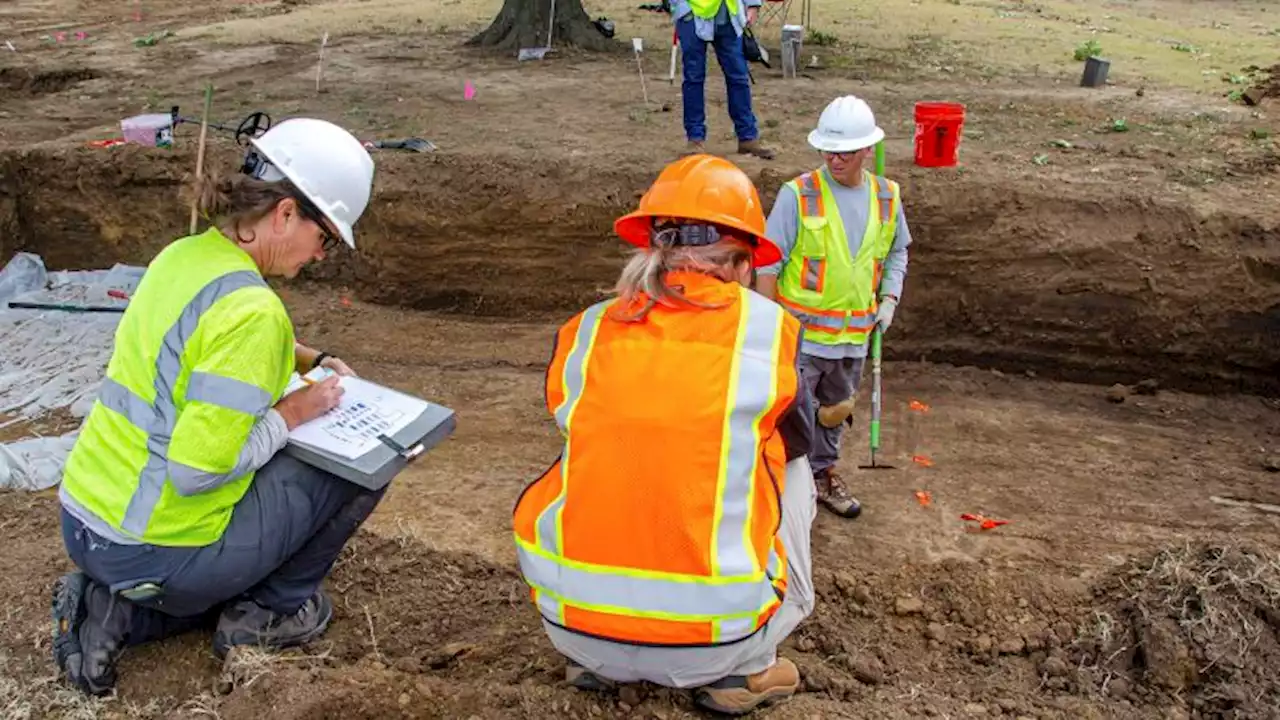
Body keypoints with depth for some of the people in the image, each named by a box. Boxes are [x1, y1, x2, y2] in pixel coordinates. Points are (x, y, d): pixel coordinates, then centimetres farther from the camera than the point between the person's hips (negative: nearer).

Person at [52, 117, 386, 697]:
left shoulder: (184, 254, 2)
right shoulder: (249, 309, -25)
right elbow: (197, 470, -28)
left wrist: (308, 361, 12)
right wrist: (290, 414, -15)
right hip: (155, 555, -9)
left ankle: (111, 609, 13)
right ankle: (273, 612, 12)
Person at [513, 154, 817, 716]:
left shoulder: (583, 333, 0)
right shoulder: (768, 328, -5)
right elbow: (798, 438, 13)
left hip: (572, 622, 2)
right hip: (718, 636, -2)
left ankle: (592, 660, 24)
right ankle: (744, 669, 19)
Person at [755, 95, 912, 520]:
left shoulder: (887, 197, 2)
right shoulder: (798, 195, -13)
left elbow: (897, 251, 18)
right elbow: (769, 263, -11)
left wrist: (889, 298, 4)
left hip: (853, 336, 5)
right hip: (800, 333, -5)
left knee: (835, 410, 21)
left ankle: (822, 473, 41)